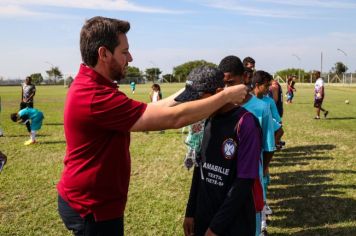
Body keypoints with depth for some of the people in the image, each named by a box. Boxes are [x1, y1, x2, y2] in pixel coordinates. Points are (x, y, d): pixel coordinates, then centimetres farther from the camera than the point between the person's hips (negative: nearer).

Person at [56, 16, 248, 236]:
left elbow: (148, 112, 4)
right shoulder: (95, 97, -30)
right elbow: (172, 118, -29)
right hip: (92, 207, -10)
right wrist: (226, 96, -19)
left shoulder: (90, 86, 5)